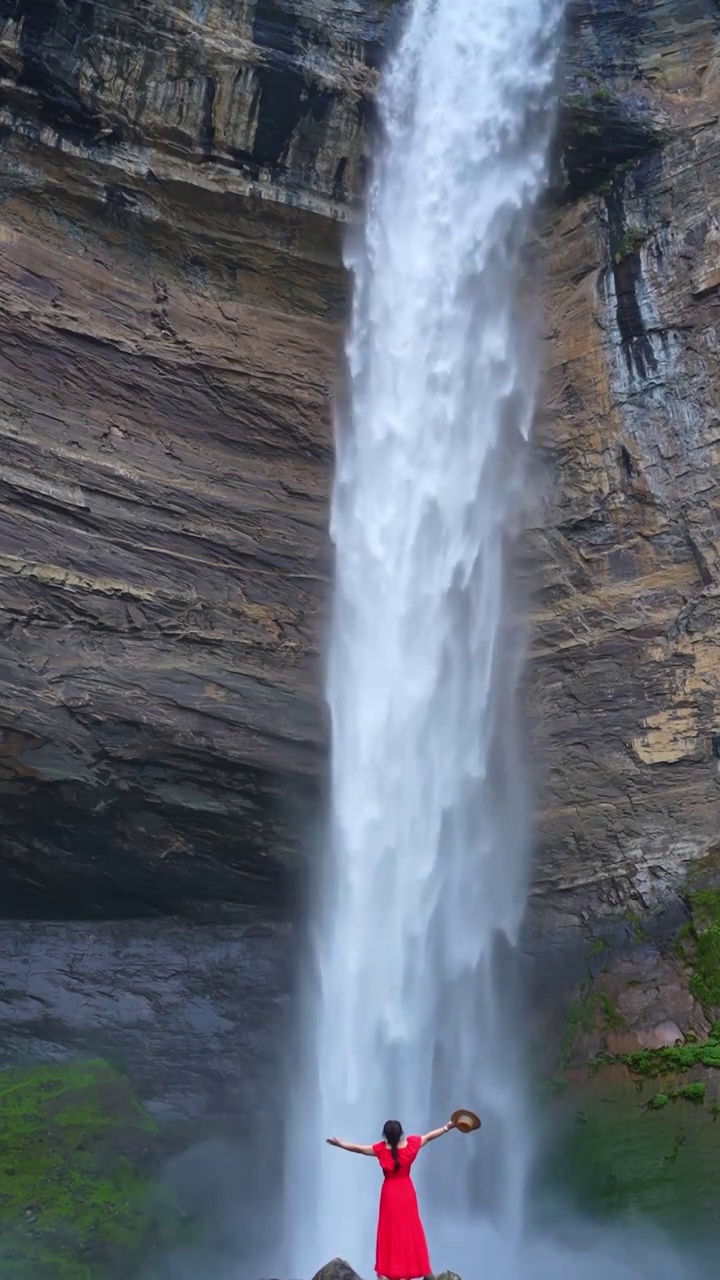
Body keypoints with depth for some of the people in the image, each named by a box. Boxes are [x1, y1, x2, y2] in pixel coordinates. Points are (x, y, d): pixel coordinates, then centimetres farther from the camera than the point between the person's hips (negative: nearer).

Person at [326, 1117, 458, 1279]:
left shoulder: (381, 1149, -17)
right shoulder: (411, 1144, -12)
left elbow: (358, 1148, -12)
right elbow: (429, 1136, 0)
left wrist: (339, 1143, -3)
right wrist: (447, 1127, 12)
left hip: (390, 1193, -1)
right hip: (407, 1192, 1)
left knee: (391, 1230, 7)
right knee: (409, 1229, 10)